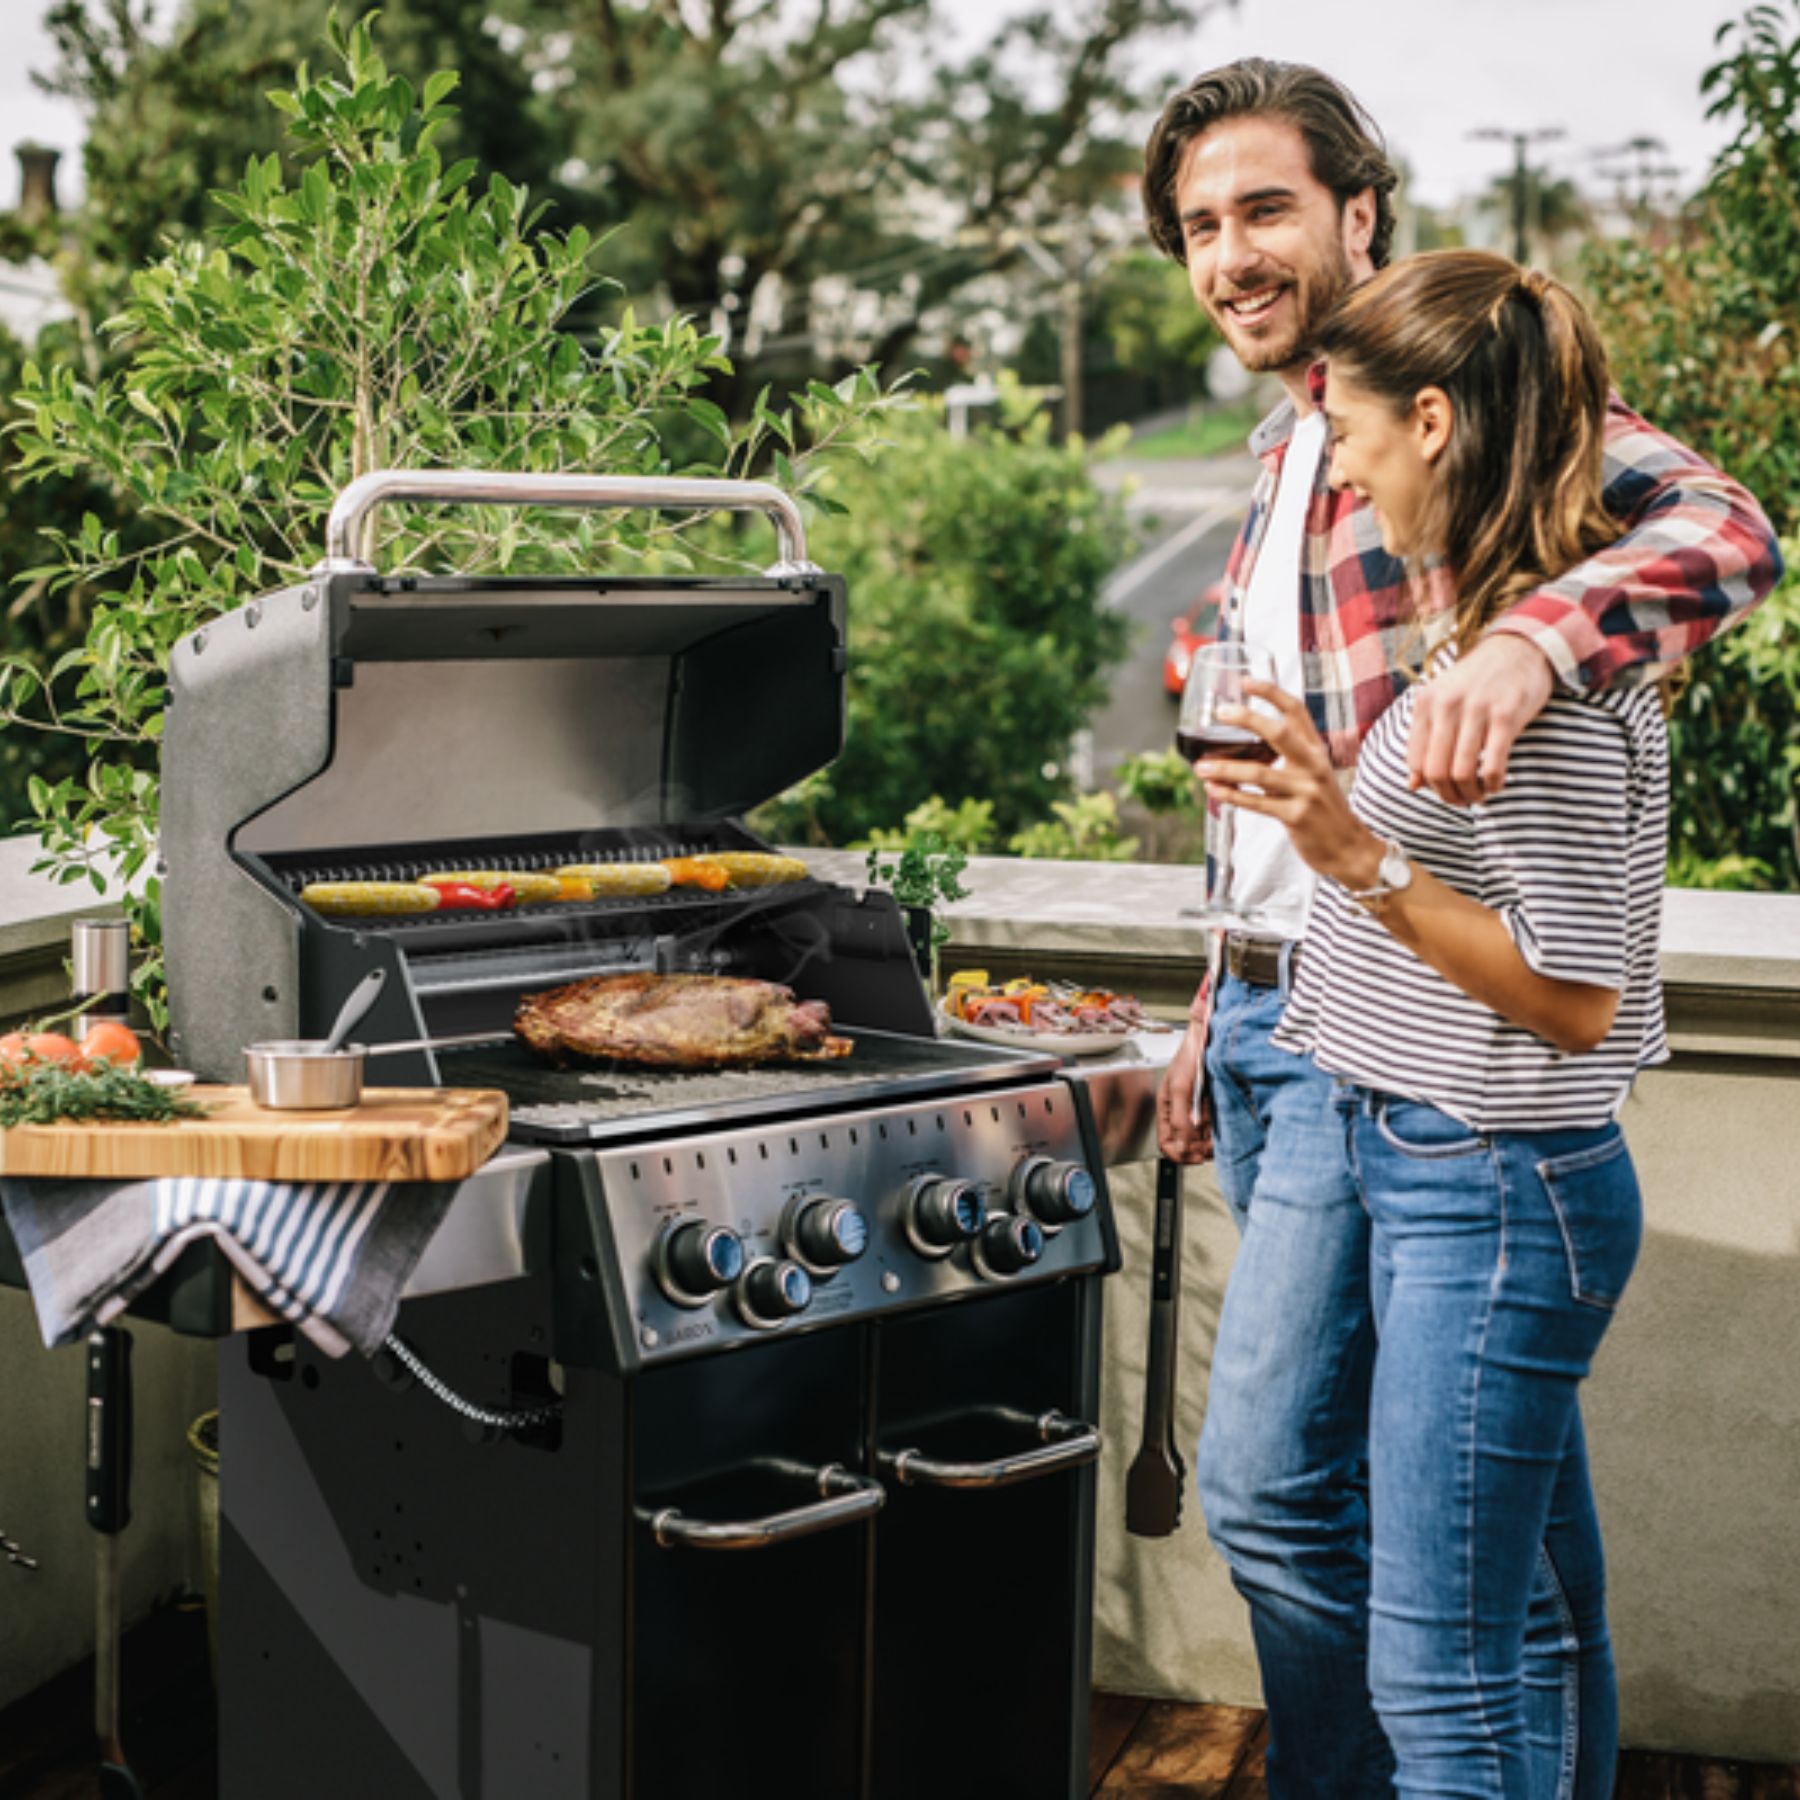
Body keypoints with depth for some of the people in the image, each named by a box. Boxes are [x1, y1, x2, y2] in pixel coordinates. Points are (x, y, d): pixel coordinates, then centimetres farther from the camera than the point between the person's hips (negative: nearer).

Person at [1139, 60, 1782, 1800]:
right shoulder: (1286, 452, 17)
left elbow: (1720, 529, -29)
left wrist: (1527, 639, -47)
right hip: (1275, 1014, 9)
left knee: (1266, 1476, -8)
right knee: (1397, 1475, 16)